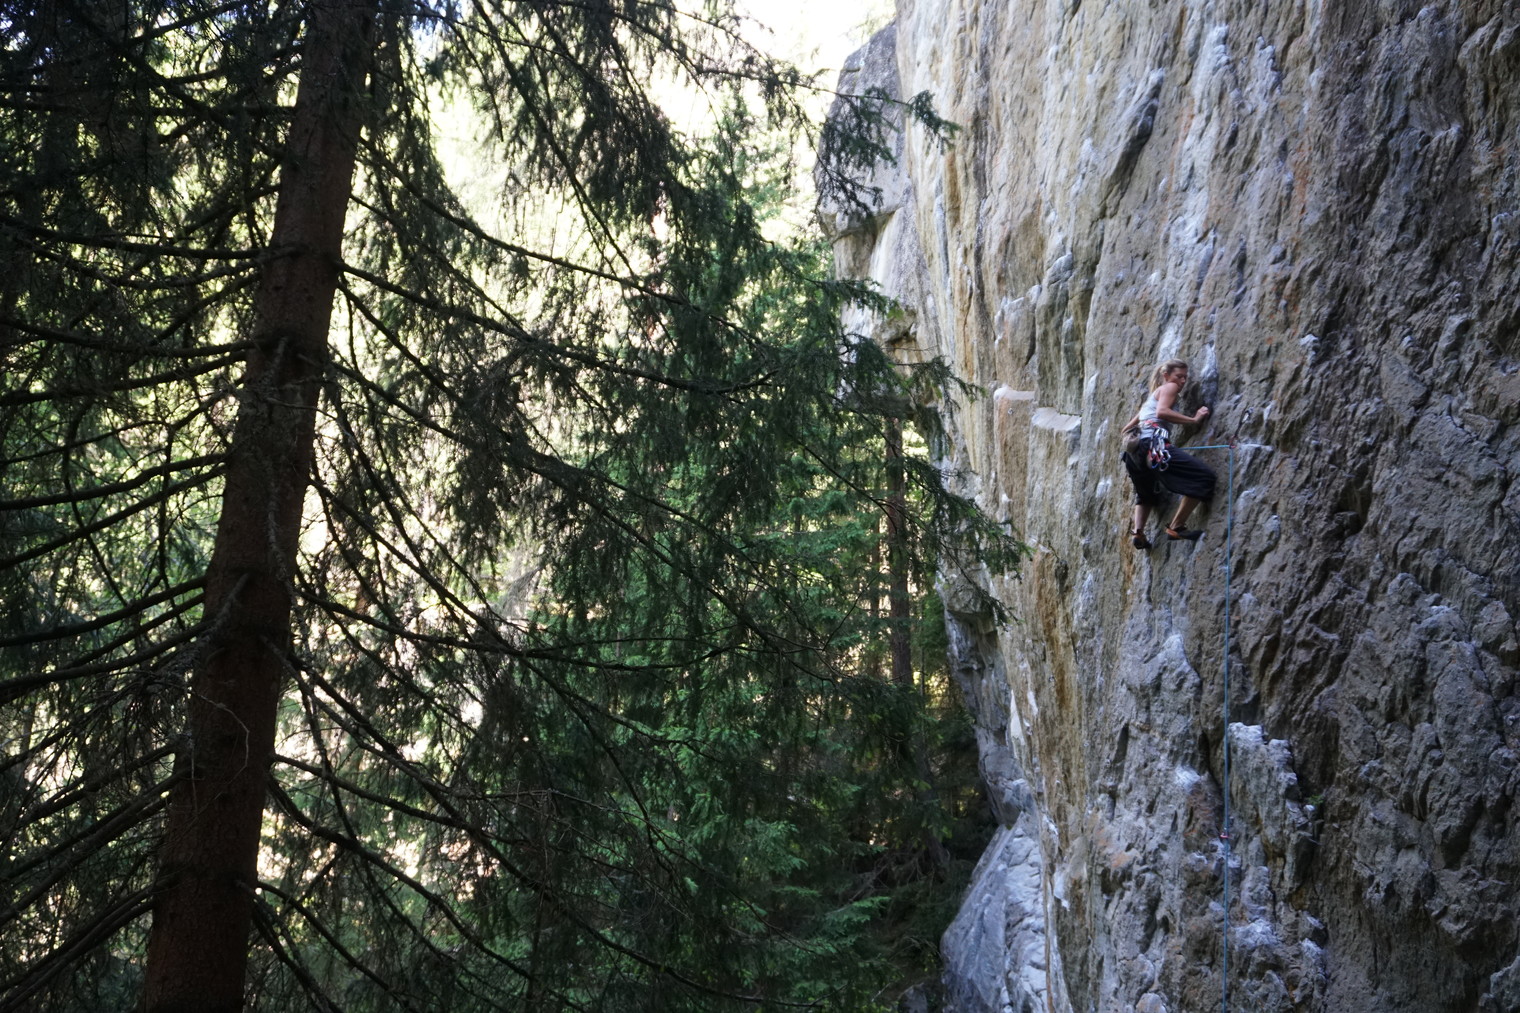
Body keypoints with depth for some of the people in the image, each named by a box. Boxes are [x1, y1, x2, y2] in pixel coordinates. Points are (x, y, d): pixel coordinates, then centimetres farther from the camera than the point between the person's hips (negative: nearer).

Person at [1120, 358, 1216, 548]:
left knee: (1147, 493, 35)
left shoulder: (1153, 395, 34)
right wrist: (1194, 420, -10)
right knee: (1203, 476, -14)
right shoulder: (1169, 387, 9)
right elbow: (1162, 411, -12)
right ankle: (1177, 527, -11)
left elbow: (1127, 427, 34)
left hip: (1134, 450, 10)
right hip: (1152, 444, -10)